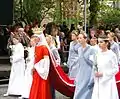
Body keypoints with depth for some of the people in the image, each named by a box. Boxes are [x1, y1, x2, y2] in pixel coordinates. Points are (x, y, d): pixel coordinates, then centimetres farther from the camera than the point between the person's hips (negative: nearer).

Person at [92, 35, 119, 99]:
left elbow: (116, 69, -8)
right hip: (99, 82, 5)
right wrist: (96, 72, -2)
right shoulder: (98, 55, 6)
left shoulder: (112, 55, -9)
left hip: (108, 81, -5)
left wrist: (103, 74, -11)